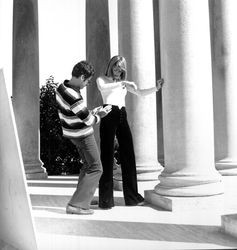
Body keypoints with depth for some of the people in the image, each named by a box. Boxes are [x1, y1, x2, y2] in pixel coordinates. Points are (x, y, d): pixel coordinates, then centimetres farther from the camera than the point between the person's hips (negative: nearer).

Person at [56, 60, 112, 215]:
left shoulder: (61, 87, -2)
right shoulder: (74, 97, -31)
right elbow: (88, 121, -21)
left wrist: (92, 112, 7)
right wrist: (99, 115, -2)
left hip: (71, 131, 9)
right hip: (83, 135, -9)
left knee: (88, 164, 24)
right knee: (96, 169, 1)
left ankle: (84, 197, 32)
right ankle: (76, 205, -1)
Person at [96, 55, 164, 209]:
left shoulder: (125, 83, 24)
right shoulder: (102, 79, 12)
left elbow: (141, 93, 15)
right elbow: (102, 87, -13)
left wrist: (156, 88, 0)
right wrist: (122, 83, -17)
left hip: (122, 117, 5)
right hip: (108, 115, -5)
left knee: (128, 155, 1)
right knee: (107, 156, -8)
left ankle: (132, 196, 9)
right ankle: (105, 200, -6)